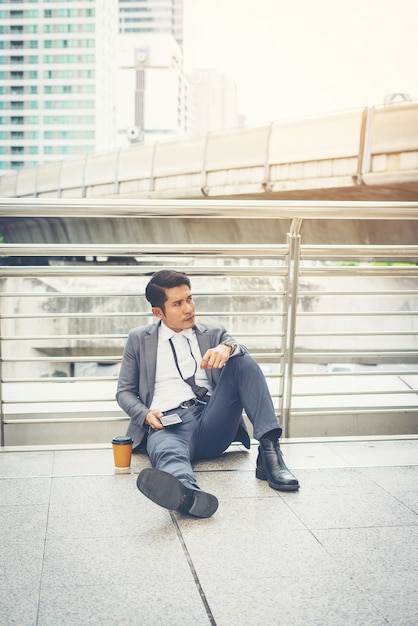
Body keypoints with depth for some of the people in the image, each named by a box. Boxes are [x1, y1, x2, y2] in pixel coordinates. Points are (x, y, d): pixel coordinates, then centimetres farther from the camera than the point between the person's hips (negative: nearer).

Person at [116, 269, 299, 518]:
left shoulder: (214, 333, 21)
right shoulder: (139, 339, 19)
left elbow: (245, 359, 2)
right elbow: (125, 391, 18)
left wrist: (228, 347, -23)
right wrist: (145, 415, -5)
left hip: (213, 424, 2)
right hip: (168, 424, -2)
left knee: (243, 360, -19)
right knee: (167, 452, -39)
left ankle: (270, 452, -31)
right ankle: (188, 493, -75)